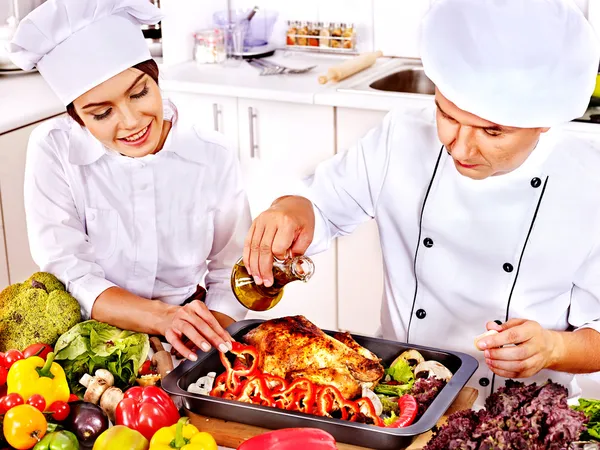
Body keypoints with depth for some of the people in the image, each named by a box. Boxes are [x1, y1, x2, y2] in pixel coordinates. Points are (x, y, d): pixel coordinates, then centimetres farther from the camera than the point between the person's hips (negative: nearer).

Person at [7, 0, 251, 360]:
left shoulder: (214, 158, -6)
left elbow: (229, 276, 1)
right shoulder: (53, 151, -10)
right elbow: (71, 275, -13)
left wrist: (210, 343, -18)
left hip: (187, 350, 3)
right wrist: (164, 317, -29)